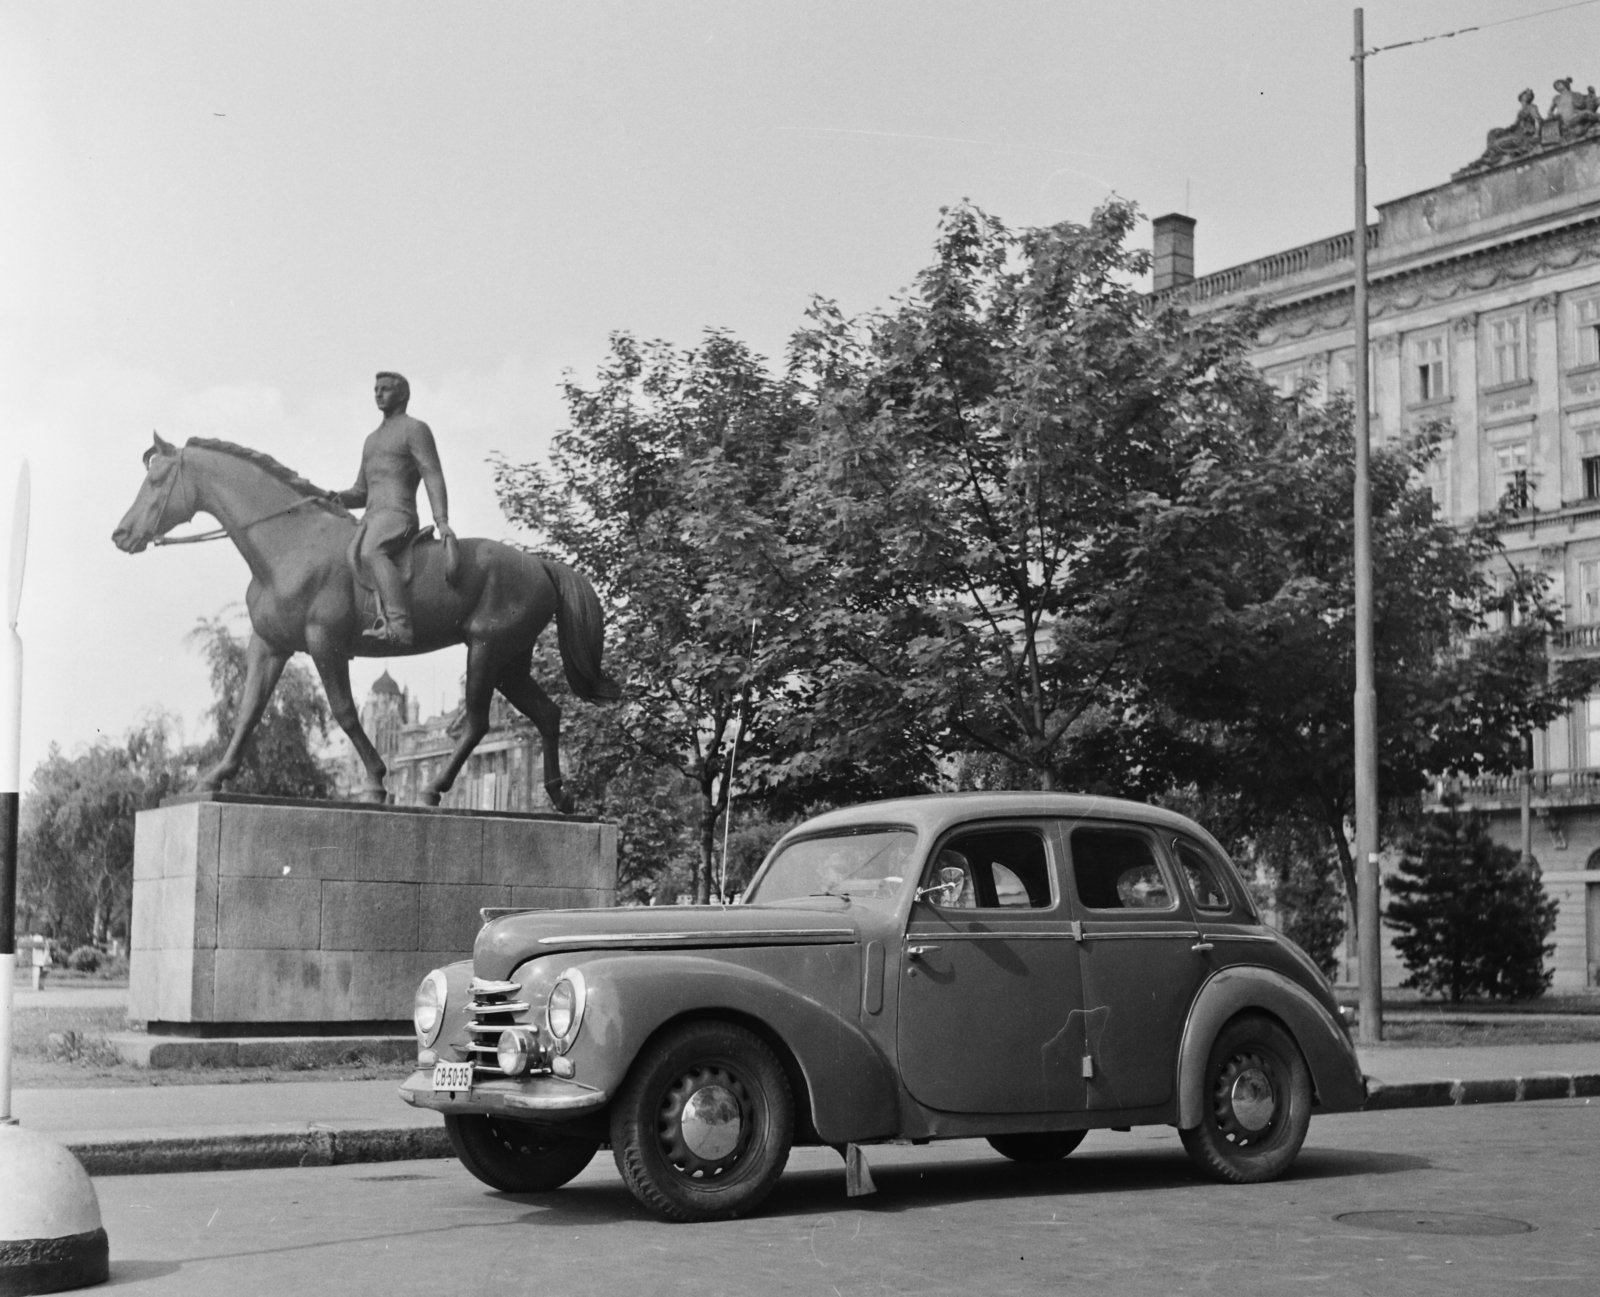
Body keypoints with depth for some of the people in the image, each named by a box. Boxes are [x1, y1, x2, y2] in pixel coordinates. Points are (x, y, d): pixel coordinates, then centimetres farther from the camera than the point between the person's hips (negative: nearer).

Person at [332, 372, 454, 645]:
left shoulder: (414, 429, 4)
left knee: (370, 552, -38)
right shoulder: (372, 439, 29)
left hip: (399, 515, -10)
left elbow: (433, 477, -7)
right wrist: (340, 498, 7)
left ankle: (399, 626, -51)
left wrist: (442, 521, -21)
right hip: (369, 519, 10)